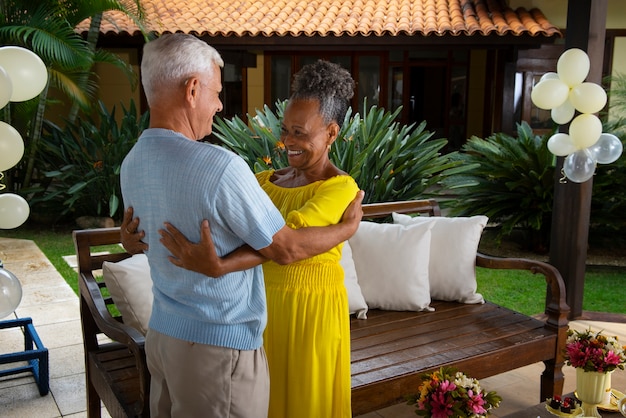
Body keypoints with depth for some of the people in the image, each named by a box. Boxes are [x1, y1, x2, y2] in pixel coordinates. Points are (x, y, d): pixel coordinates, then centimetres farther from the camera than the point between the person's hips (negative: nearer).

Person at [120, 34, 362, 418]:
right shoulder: (221, 166, -25)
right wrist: (348, 227, 1)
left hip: (161, 335, 8)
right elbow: (286, 249, -16)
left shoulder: (132, 164, 0)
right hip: (219, 347, -8)